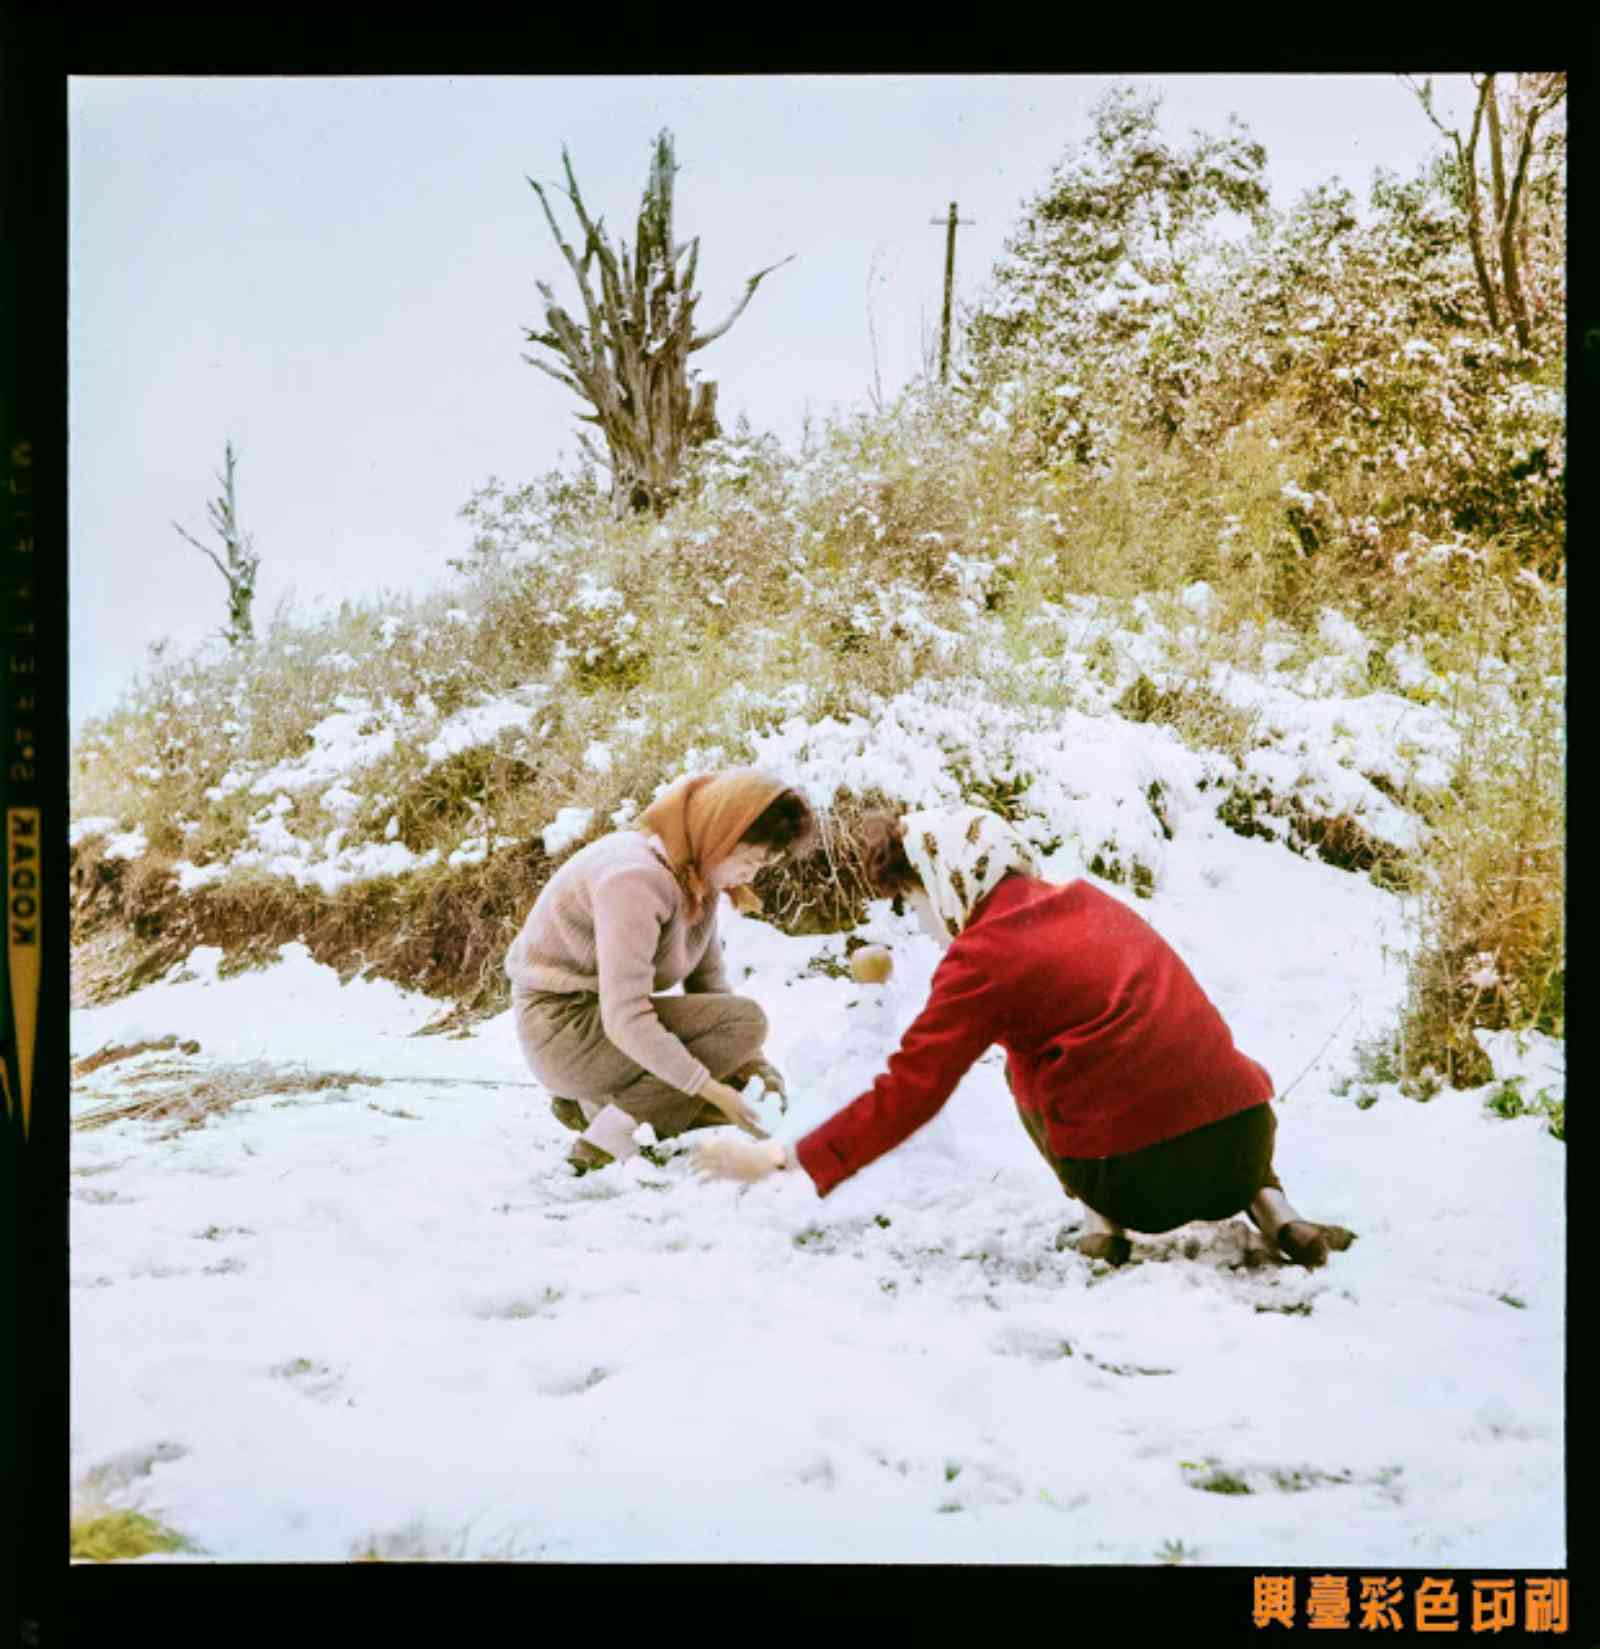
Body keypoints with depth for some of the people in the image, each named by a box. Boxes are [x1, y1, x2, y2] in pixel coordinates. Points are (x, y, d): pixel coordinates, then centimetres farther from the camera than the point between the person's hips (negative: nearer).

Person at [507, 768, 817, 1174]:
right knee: (745, 1019, -22)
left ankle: (591, 1103, 9)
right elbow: (626, 1018, -31)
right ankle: (607, 1140, -18)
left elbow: (709, 982, 4)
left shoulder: (698, 875, 3)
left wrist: (747, 1057, -10)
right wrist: (710, 1088, -28)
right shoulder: (636, 877, -27)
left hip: (606, 1021, 10)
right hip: (564, 1028, -10)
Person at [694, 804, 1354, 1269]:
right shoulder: (1090, 903, 15)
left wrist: (780, 1159, 4)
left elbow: (905, 1097, -5)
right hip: (1248, 1146, 5)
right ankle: (1269, 1203, 13)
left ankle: (1096, 1217, 7)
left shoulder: (984, 955, -5)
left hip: (1141, 1180, -5)